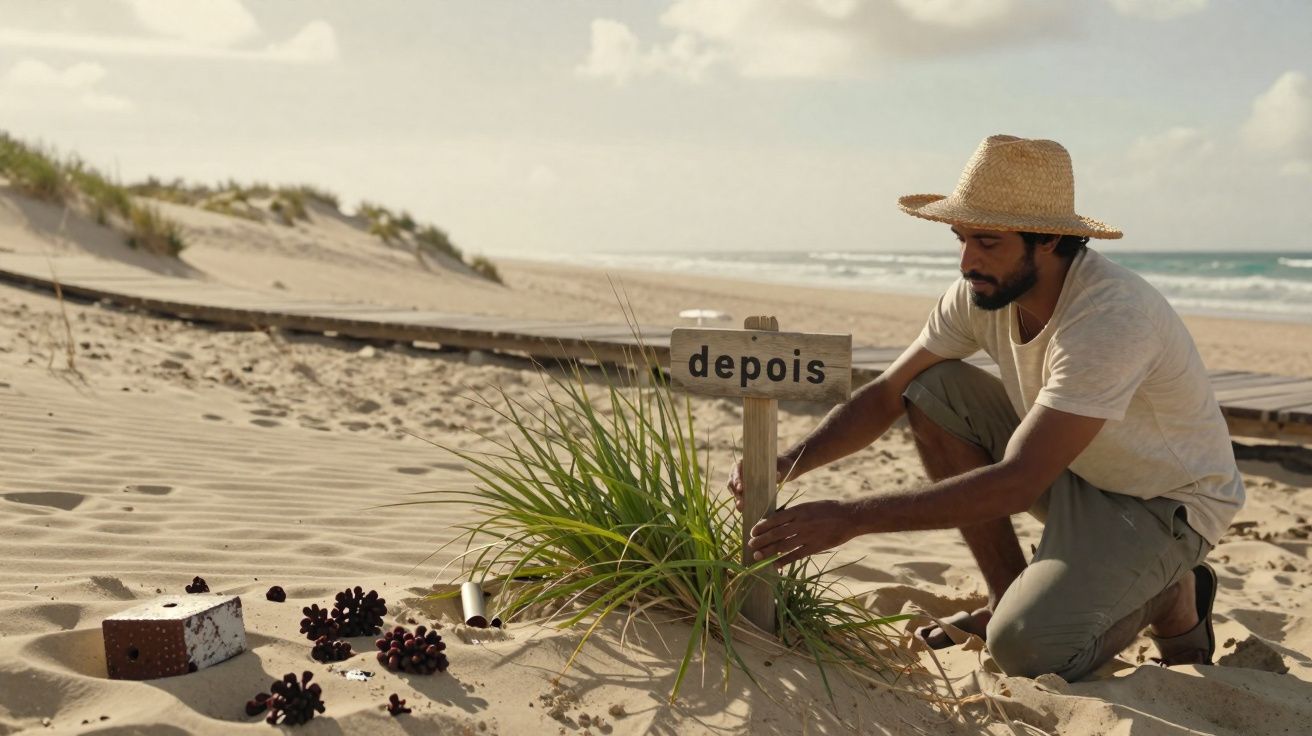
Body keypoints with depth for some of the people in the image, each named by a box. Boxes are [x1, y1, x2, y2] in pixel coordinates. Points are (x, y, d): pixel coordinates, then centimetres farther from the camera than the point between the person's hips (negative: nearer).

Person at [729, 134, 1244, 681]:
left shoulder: (1111, 318, -34)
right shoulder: (980, 292, -11)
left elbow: (1015, 484, -39)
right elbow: (887, 394, -4)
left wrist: (849, 518, -41)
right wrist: (788, 463, -21)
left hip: (1165, 501, -7)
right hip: (1069, 471, 7)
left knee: (1027, 649, -28)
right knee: (932, 389, -12)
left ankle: (1174, 599, 5)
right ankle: (1010, 599, 1)